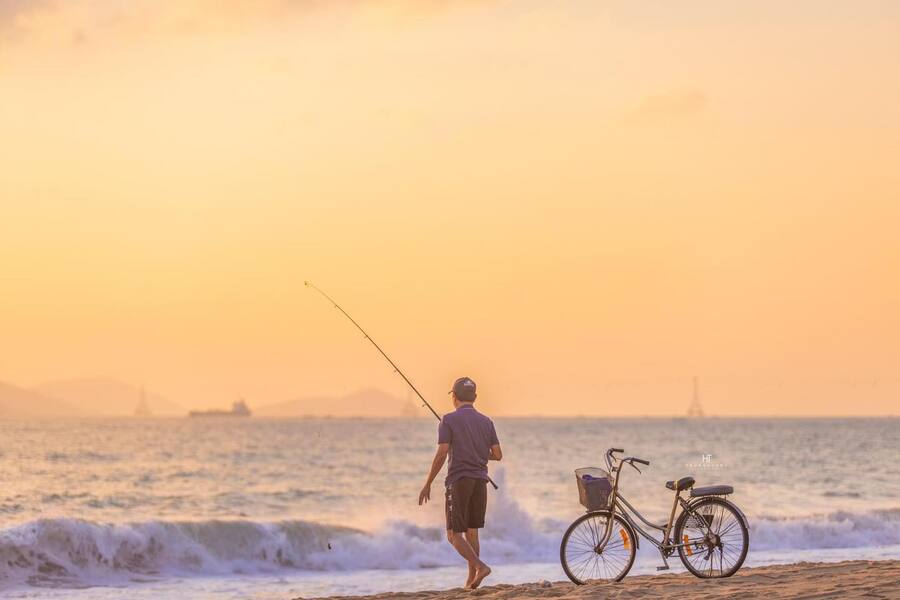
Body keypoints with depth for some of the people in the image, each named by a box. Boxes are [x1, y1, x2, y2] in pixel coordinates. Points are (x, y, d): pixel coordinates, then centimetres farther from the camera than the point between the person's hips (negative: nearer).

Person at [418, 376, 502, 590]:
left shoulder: (449, 420, -6)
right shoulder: (486, 422, 8)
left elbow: (441, 454, -12)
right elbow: (497, 455, 7)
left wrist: (427, 484, -6)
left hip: (458, 481, -5)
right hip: (480, 480, 5)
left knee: (454, 534, -2)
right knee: (472, 532, 14)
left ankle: (480, 566, -22)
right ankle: (471, 581, 12)